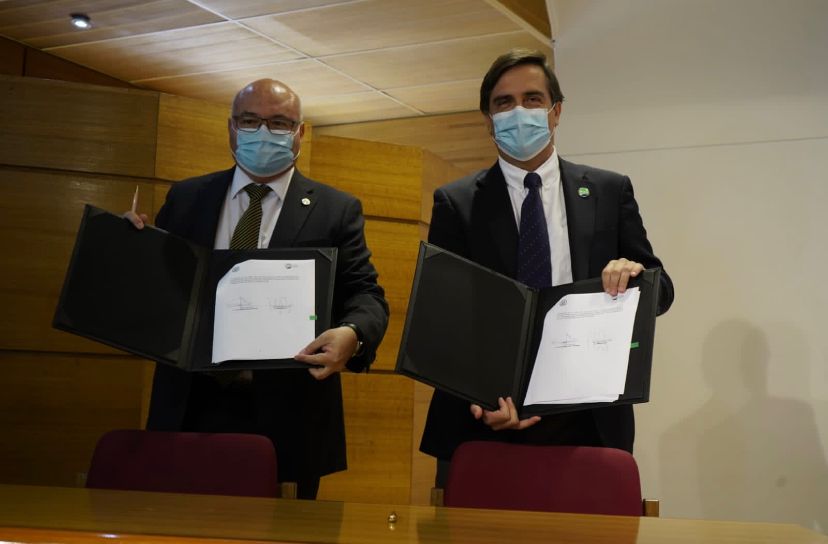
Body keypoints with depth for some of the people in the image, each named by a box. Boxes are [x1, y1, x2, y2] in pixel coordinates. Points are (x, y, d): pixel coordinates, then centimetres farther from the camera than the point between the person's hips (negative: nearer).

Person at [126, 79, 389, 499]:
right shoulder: (186, 198, 11)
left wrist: (352, 334, -24)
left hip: (287, 418, -1)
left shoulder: (336, 210, 4)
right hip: (192, 409, 2)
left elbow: (366, 296, -2)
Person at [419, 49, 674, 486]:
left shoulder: (610, 191, 8)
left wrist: (635, 274, -15)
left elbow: (660, 288, 10)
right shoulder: (455, 203, 5)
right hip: (484, 421, -1)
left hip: (588, 422, 1)